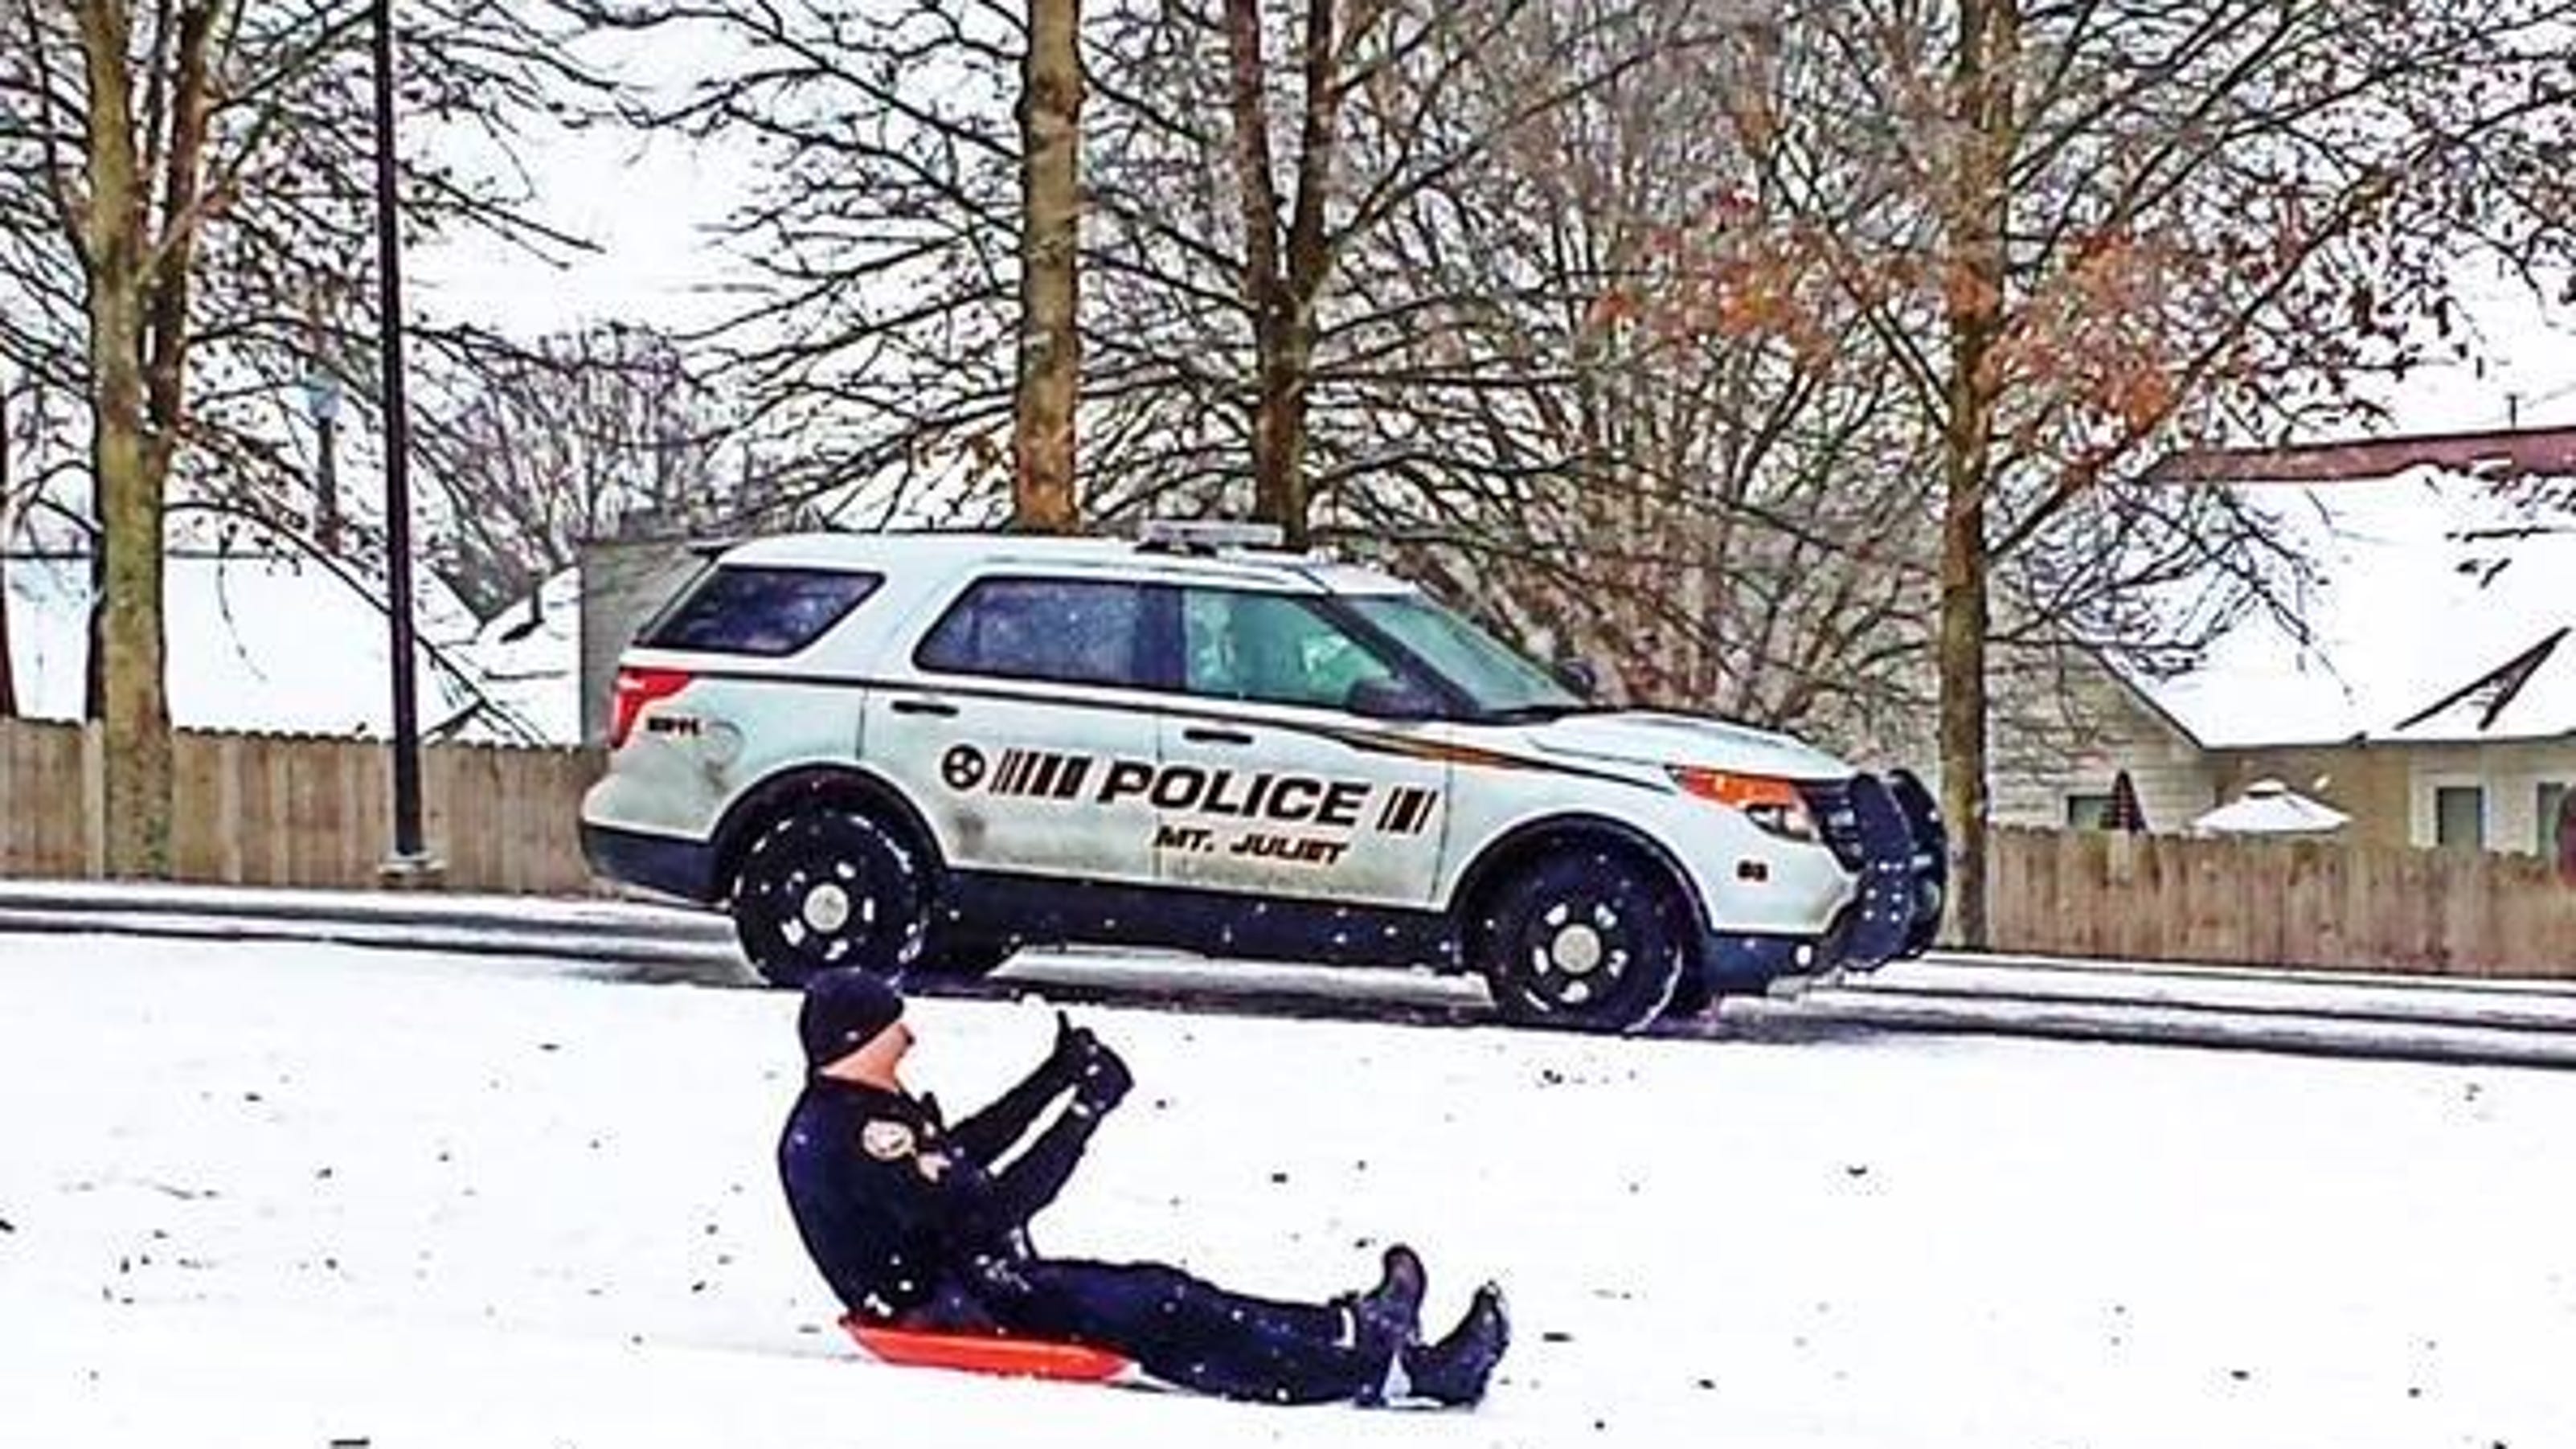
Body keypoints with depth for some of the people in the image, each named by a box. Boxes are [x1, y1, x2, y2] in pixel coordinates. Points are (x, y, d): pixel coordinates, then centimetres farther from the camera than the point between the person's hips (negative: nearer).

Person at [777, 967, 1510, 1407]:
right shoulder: (862, 1136, -25)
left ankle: (1354, 1333, 4)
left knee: (1159, 1294, 6)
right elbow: (988, 1206, -27)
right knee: (1163, 1321, -12)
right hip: (959, 1312, -11)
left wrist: (1057, 1077, 17)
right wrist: (1084, 1113, -21)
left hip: (941, 1282, 11)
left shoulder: (826, 1118, 10)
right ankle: (1377, 1369, -8)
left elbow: (958, 1152, 22)